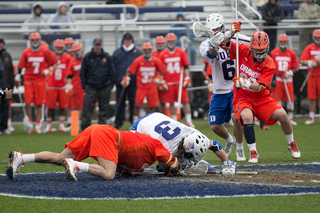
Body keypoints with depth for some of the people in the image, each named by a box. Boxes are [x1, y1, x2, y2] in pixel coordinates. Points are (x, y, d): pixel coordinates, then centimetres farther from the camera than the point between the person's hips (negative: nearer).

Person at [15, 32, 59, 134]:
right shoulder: (26, 52, 0)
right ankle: (29, 121, 11)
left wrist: (47, 70, -6)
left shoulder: (45, 52, -3)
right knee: (27, 102, -9)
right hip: (28, 79, 0)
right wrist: (18, 77, 2)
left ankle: (38, 125, 8)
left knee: (39, 103, 1)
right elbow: (20, 66, 7)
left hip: (40, 79, 0)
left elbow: (55, 61, 5)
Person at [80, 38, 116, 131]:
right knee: (87, 107, -7)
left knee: (104, 108, 5)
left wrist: (110, 84, 4)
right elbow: (82, 73, 8)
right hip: (91, 87, -1)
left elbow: (112, 72, 10)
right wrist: (84, 85, 1)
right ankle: (85, 126, -2)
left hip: (105, 87, 1)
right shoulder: (87, 57, 4)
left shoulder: (107, 57, 6)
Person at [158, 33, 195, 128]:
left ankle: (189, 122, -1)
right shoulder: (162, 54, 5)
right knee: (171, 103, 1)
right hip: (168, 83, 0)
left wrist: (187, 79, -2)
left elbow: (186, 67, 7)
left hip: (180, 82, 0)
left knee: (185, 101, -4)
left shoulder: (181, 52, 5)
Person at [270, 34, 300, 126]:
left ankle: (290, 118, 12)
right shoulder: (274, 52, 2)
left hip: (288, 79, 1)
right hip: (277, 79, -1)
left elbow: (296, 67, 6)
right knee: (278, 98, -1)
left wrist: (290, 72, -12)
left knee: (290, 99, 1)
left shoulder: (291, 53, 3)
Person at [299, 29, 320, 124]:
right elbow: (302, 61, 0)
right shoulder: (309, 48, 6)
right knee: (312, 98, 2)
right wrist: (311, 63, -17)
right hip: (311, 76, 1)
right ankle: (311, 118, 8)